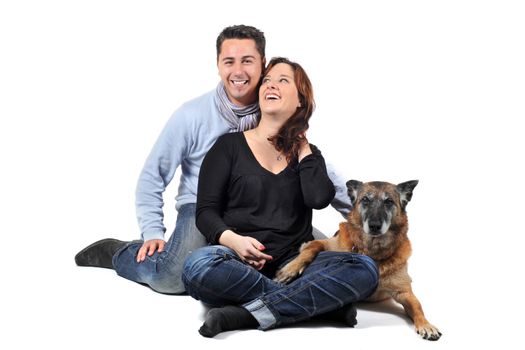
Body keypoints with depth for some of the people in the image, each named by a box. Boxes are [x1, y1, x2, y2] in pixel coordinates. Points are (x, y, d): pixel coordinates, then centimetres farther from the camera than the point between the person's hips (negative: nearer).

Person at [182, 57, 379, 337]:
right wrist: (233, 240, -19)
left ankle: (250, 313, -31)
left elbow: (319, 198, -6)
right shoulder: (229, 146, 10)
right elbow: (206, 212, 1)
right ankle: (313, 301, -27)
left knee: (365, 269, -26)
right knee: (199, 266, -36)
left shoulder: (308, 154, 16)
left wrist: (302, 147, 6)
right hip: (239, 262, -2)